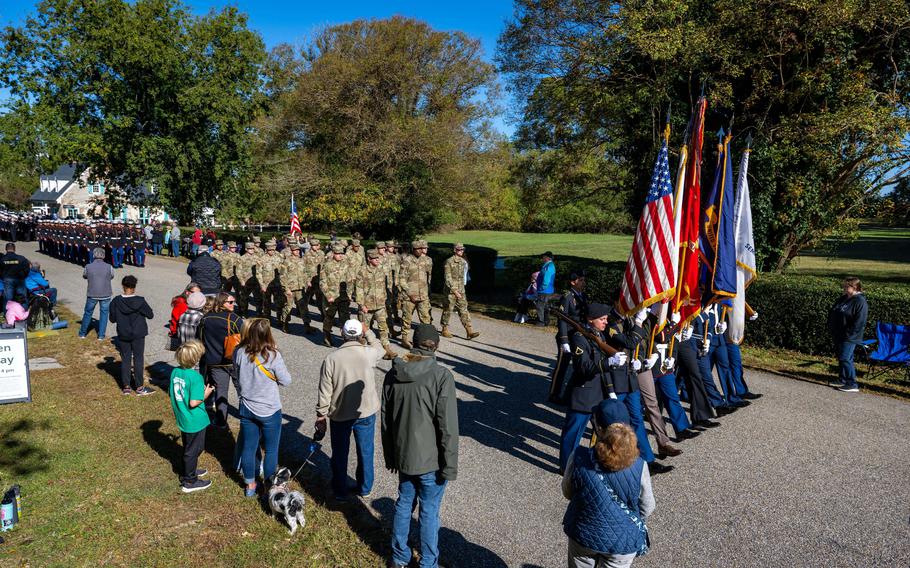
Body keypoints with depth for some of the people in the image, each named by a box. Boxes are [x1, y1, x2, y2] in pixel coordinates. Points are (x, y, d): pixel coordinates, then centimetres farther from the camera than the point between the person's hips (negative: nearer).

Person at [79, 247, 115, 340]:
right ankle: (101, 336, 13)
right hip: (105, 294, -1)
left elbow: (84, 276, 11)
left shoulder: (88, 267, -7)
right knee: (104, 313, 11)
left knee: (88, 313, 17)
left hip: (92, 295, 1)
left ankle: (82, 334, 30)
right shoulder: (109, 267, -9)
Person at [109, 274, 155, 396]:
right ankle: (139, 387, 11)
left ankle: (126, 387, 16)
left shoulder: (116, 302, -9)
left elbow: (112, 319, -2)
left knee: (125, 359, 11)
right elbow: (150, 315, -6)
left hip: (123, 336, 2)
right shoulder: (140, 301, -14)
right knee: (138, 359, 6)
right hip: (138, 335, -2)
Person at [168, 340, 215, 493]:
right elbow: (194, 402, -28)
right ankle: (189, 482, 22)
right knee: (192, 450, 9)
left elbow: (171, 393, 7)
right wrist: (206, 394, -12)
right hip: (195, 421, -7)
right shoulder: (195, 377, -27)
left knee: (188, 448, 26)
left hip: (182, 419, 7)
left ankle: (190, 471, 45)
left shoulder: (175, 372, -5)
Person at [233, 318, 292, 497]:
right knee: (271, 450, 12)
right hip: (269, 411, -4)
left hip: (246, 409, 4)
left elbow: (236, 379, 5)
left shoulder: (239, 353, -11)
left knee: (248, 447, 17)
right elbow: (286, 381, -11)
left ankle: (250, 485, 32)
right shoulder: (272, 355, -23)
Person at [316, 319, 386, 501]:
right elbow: (380, 347, 12)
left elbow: (325, 391, -11)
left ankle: (340, 492, 32)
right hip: (367, 412, 1)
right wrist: (367, 331, 16)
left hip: (340, 415, -1)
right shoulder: (370, 353, -15)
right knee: (365, 452, 19)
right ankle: (365, 488, 35)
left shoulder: (331, 358, -16)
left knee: (340, 454, 17)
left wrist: (321, 416, 0)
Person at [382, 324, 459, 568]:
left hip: (403, 456, 5)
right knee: (429, 511, 10)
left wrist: (390, 457, 17)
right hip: (430, 459, -5)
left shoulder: (393, 373, -2)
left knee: (403, 503, 20)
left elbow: (386, 420, 7)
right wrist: (449, 467, -9)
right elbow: (448, 427, -18)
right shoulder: (441, 375, -20)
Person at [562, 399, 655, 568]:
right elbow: (647, 508, -7)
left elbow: (567, 493, -7)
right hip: (623, 541, 0)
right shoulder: (639, 466, -24)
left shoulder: (578, 458, -25)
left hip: (583, 535, 0)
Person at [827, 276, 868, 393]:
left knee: (845, 359, -9)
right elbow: (831, 313, 20)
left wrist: (848, 334, -20)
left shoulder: (860, 302, -16)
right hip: (837, 335, 9)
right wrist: (830, 326, 11)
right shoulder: (843, 299, 11)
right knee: (840, 358, 16)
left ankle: (852, 384, -2)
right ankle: (842, 380, 27)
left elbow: (859, 322, -21)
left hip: (849, 338, -9)